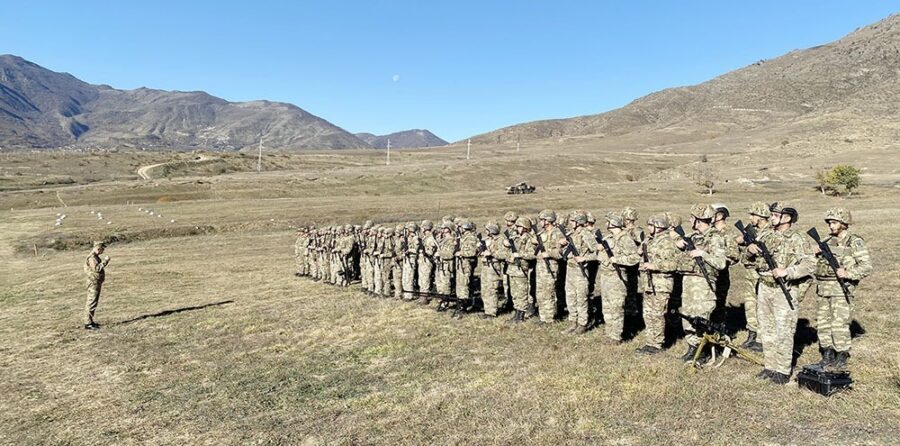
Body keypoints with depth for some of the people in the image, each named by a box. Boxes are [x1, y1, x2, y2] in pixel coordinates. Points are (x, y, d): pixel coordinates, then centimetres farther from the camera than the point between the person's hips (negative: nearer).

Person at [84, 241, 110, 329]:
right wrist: (105, 261, -23)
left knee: (93, 303, 16)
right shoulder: (92, 257, -17)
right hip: (93, 283, -11)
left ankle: (90, 321, 25)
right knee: (92, 303, -8)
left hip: (97, 283, 11)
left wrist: (104, 261, 12)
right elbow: (97, 268, -27)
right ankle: (88, 323, -6)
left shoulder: (95, 257, 15)